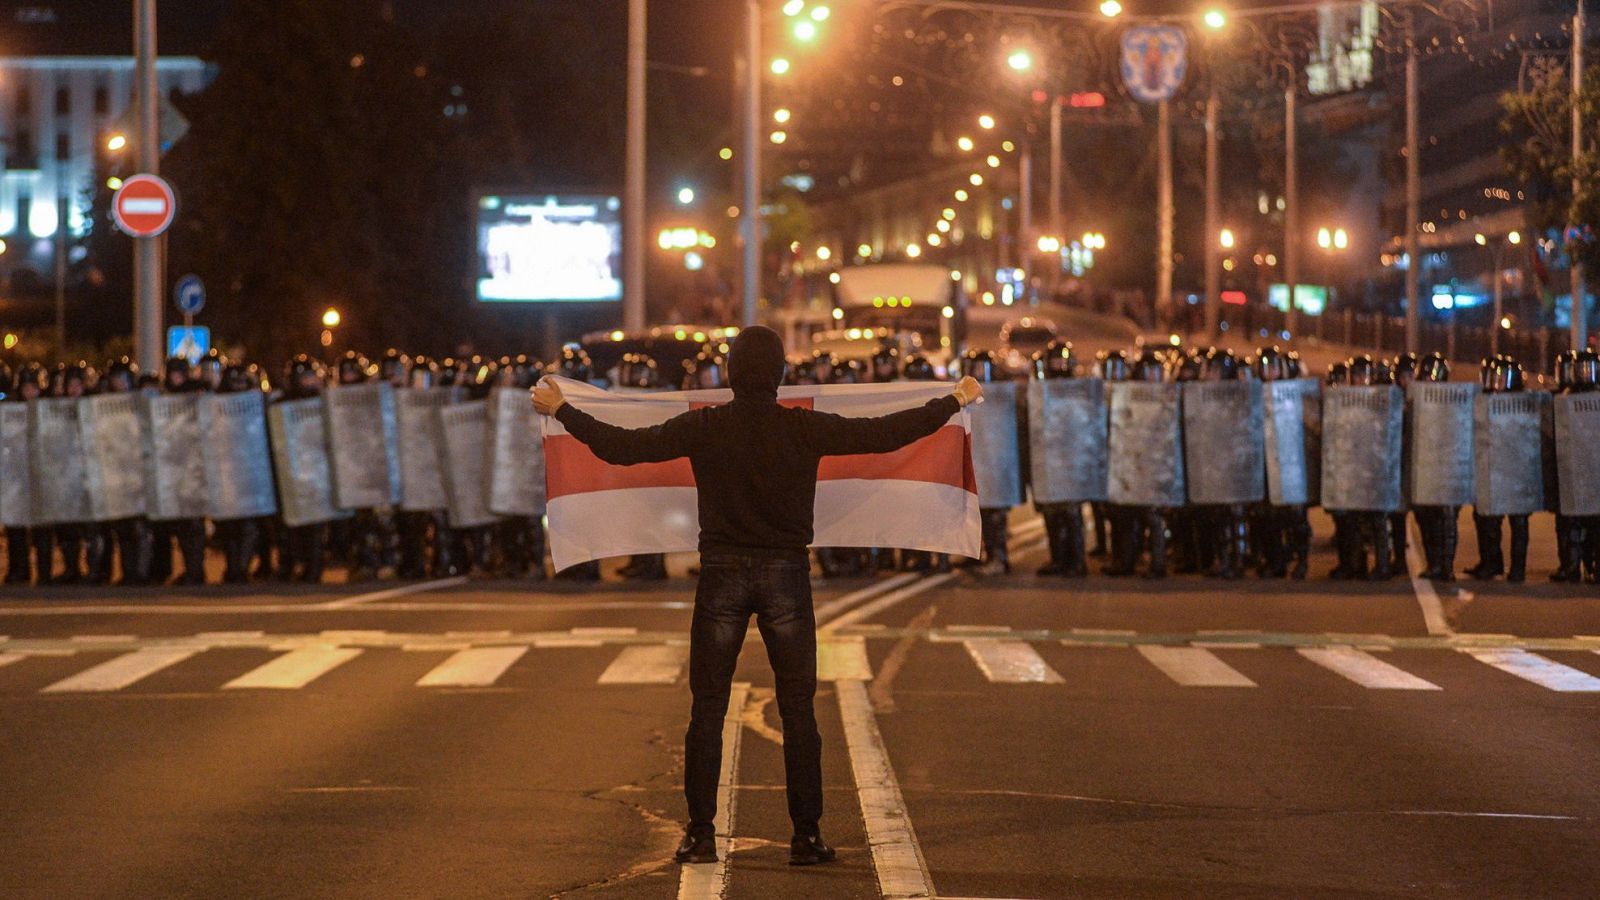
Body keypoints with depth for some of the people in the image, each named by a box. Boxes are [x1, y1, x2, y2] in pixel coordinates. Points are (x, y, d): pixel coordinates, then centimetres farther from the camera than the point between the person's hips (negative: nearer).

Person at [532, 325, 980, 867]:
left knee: (708, 710, 7)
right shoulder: (805, 429, -7)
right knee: (798, 711, 5)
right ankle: (807, 836, 4)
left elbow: (622, 447, -4)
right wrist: (955, 402, 10)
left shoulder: (703, 427, -6)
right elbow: (884, 435, -2)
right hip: (785, 577, 0)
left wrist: (561, 411, 9)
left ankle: (700, 833, 5)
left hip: (722, 576, 0)